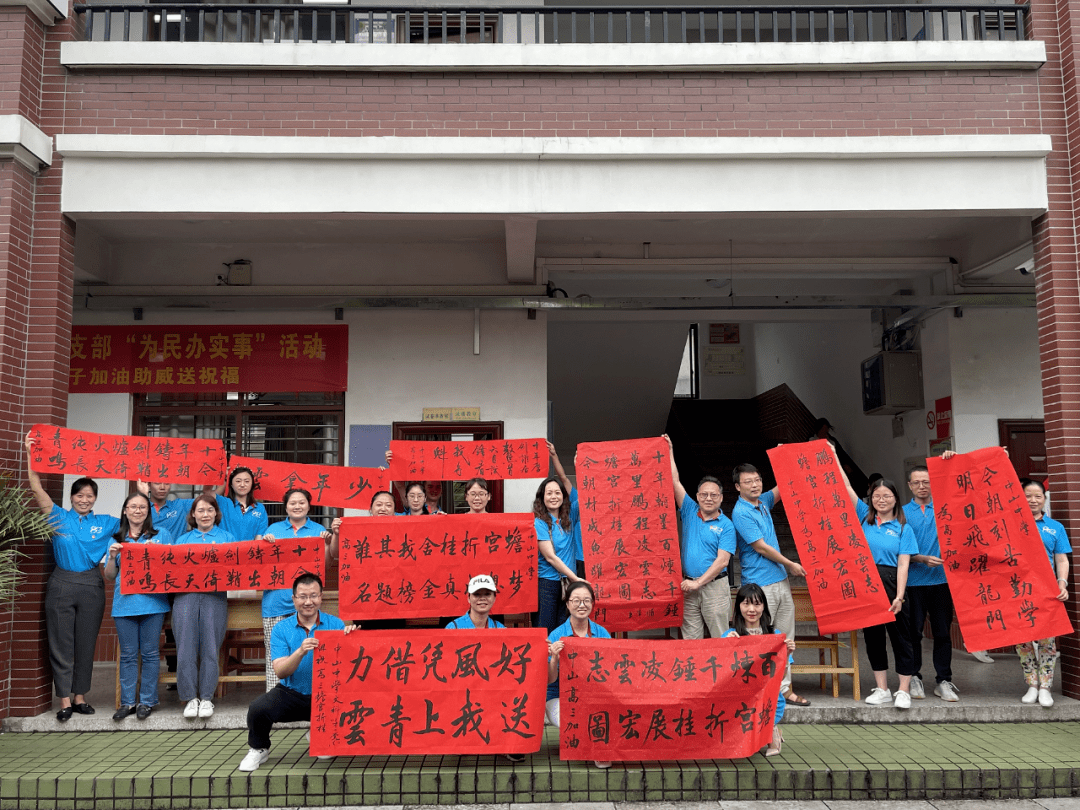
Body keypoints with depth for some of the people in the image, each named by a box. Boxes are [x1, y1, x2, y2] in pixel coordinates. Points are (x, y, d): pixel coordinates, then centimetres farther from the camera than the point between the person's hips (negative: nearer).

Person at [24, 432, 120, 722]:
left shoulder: (105, 523, 7)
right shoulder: (60, 517, 3)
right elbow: (37, 488, -5)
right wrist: (30, 454, -10)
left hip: (91, 586, 1)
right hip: (61, 585, -1)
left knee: (86, 645, 8)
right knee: (61, 645, 2)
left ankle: (79, 697, 20)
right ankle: (65, 701, 9)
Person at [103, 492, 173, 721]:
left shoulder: (162, 535, 8)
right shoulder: (117, 539, 14)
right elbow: (109, 576, 13)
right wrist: (112, 556, -4)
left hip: (153, 601, -2)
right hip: (124, 602, 2)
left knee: (150, 653, 2)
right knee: (128, 654, 6)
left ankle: (147, 701, 11)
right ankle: (128, 702, 14)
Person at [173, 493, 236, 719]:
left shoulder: (227, 537, 17)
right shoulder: (182, 540, 22)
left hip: (215, 596, -1)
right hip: (185, 595, 1)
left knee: (210, 647, -4)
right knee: (186, 646, -6)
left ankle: (206, 697, 4)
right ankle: (190, 698, 2)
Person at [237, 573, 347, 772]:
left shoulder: (335, 624, 1)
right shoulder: (281, 629, 0)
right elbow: (280, 672, -10)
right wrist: (300, 652, -27)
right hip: (291, 694, -1)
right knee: (258, 708, -27)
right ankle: (258, 749, 8)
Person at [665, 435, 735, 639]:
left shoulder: (726, 526, -2)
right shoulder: (690, 512, 8)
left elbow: (722, 561, -10)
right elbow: (675, 482, 3)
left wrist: (698, 582, -15)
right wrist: (669, 452, 0)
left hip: (715, 586, -3)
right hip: (688, 586, 3)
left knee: (720, 638, 0)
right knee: (690, 639, 6)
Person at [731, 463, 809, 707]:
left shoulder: (763, 502, 10)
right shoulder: (741, 513, -13)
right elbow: (761, 548, -13)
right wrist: (790, 565, -4)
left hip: (781, 581, 8)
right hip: (760, 584, -8)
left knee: (785, 639, 9)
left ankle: (785, 689, 15)